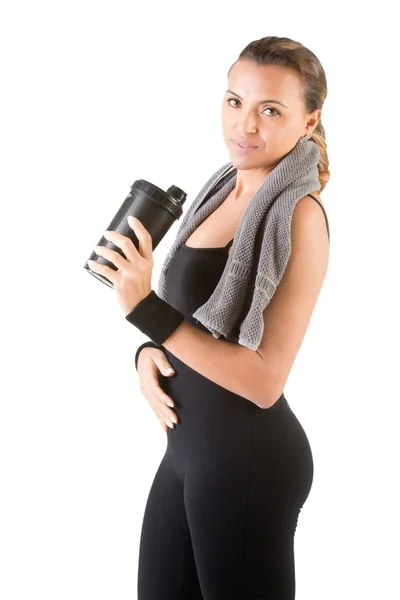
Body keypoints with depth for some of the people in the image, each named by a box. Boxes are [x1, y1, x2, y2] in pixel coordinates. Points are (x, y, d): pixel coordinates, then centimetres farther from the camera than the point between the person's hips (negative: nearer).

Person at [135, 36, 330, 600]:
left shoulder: (298, 215, -18)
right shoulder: (229, 192, 8)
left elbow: (265, 380, -23)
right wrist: (149, 353, -3)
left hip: (247, 456, -8)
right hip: (190, 443, 8)